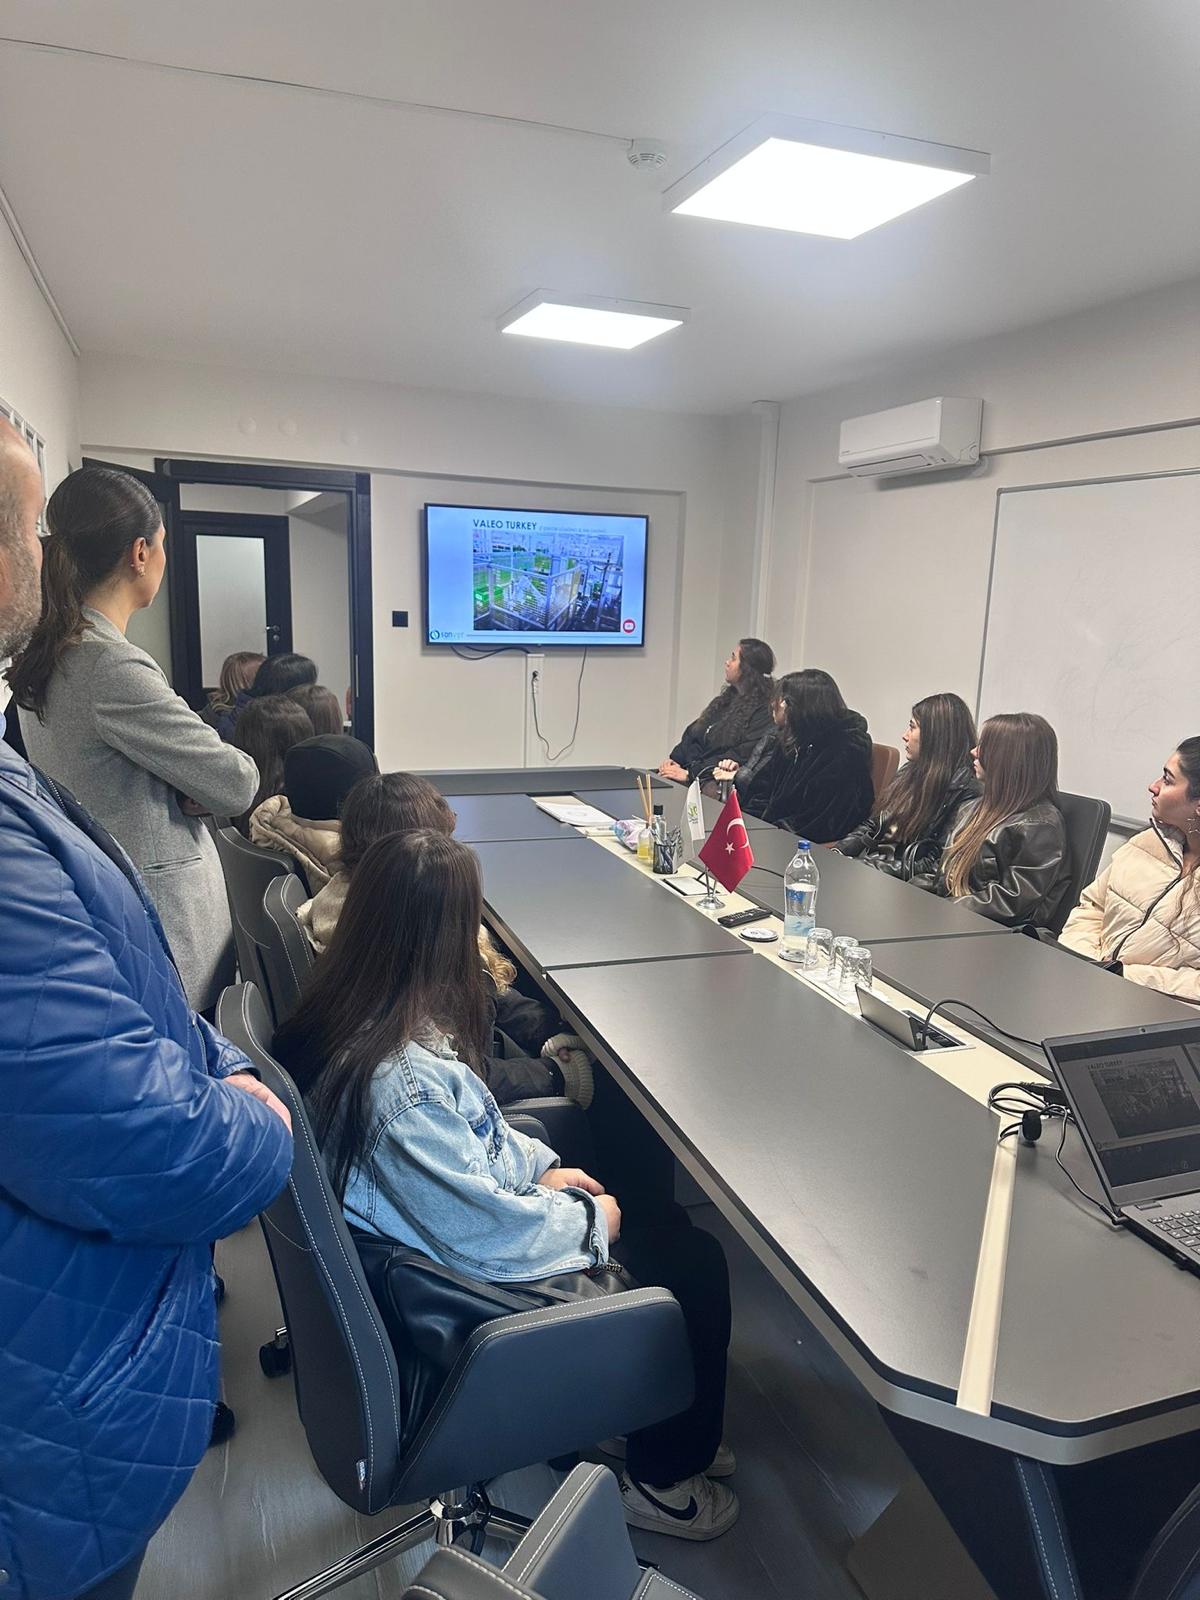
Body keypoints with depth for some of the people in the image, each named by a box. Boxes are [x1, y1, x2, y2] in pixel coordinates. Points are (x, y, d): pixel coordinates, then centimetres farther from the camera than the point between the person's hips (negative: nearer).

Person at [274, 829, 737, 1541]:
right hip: (466, 1296, -8)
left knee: (658, 1209, 14)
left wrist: (539, 1163, 2)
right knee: (697, 1264, 3)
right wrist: (589, 1220, -12)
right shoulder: (402, 1082, -37)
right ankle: (662, 1478, 25)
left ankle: (646, 1417, 32)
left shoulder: (348, 1015, -8)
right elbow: (488, 1233, -28)